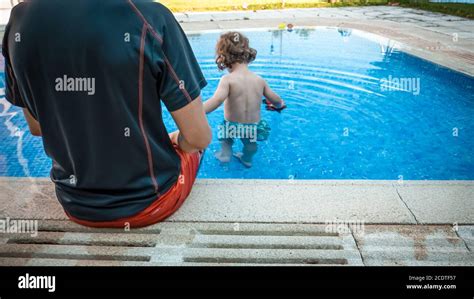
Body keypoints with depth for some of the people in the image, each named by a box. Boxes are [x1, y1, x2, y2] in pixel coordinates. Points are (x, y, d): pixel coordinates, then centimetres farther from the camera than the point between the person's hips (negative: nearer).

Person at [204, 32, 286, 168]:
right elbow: (275, 100, 6)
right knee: (249, 142, 39)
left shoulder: (228, 79, -20)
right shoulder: (259, 80, -6)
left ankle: (225, 152, 36)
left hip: (232, 128, -3)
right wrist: (280, 104, 30)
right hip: (254, 129, 3)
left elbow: (217, 100, -36)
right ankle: (247, 158, 58)